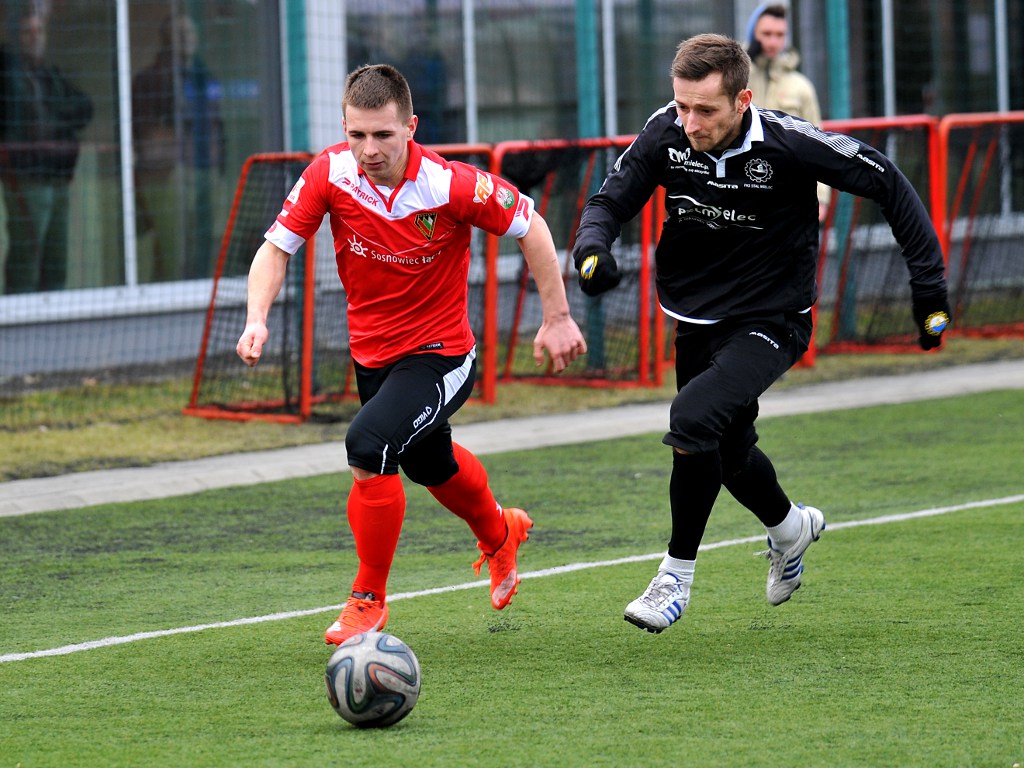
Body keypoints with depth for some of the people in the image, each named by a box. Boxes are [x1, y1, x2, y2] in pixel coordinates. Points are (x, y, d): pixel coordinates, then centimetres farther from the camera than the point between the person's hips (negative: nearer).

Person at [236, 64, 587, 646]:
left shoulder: (449, 186, -27)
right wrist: (257, 319, -28)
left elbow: (530, 226, -13)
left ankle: (370, 598, -9)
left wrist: (557, 319, -10)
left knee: (368, 445, -28)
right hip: (371, 352, 6)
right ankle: (499, 534, 62)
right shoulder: (330, 174, -18)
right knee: (430, 466, 28)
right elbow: (277, 247, -11)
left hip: (440, 356, -6)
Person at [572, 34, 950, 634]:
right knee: (729, 452, 20)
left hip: (771, 321, -5)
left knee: (695, 417, -28)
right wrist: (593, 249, -29)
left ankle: (676, 577, -12)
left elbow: (887, 184, -12)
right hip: (697, 320, 5)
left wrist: (929, 280, -12)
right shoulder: (666, 135, -15)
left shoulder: (788, 144, -24)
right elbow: (611, 201, -5)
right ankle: (789, 527, 54)